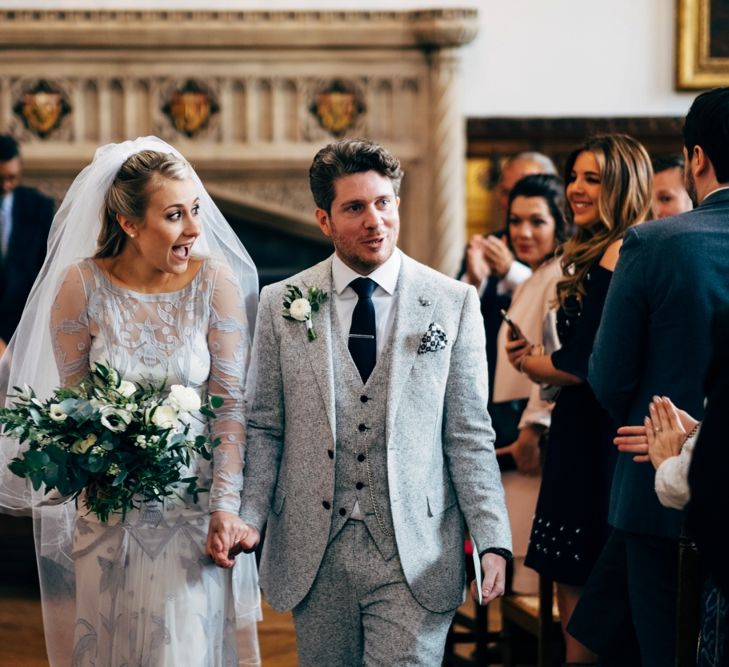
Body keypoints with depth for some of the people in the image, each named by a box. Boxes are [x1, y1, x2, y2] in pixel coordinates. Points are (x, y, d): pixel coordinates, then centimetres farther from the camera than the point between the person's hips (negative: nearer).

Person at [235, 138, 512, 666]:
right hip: (313, 555, 2)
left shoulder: (454, 303, 2)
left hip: (414, 557, -1)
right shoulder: (282, 304, 5)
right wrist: (250, 517, -7)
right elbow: (265, 428, 7)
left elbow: (469, 435, 2)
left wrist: (493, 540, -7)